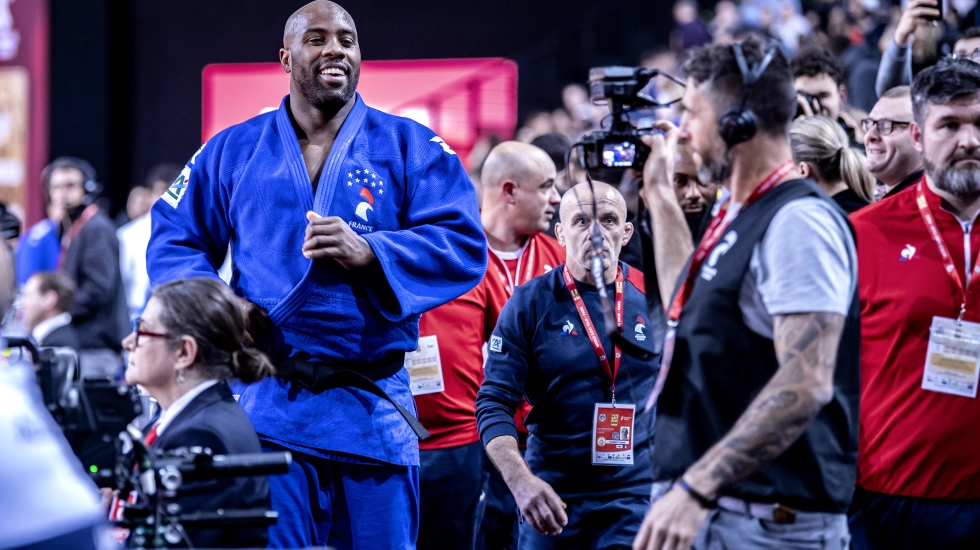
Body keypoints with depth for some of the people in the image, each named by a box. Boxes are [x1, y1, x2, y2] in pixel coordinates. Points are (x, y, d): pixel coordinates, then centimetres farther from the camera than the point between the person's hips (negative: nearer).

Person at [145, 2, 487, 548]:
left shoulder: (412, 147, 6)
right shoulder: (233, 152, 10)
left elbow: (464, 246, -4)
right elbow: (173, 242, 12)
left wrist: (369, 252, -21)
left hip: (374, 410, 0)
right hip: (267, 411, 0)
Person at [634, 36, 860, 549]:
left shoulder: (798, 221, -15)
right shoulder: (737, 218, 14)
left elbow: (807, 383, -24)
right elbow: (688, 308, 34)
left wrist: (696, 488, -29)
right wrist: (659, 193, 30)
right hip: (701, 509, 9)